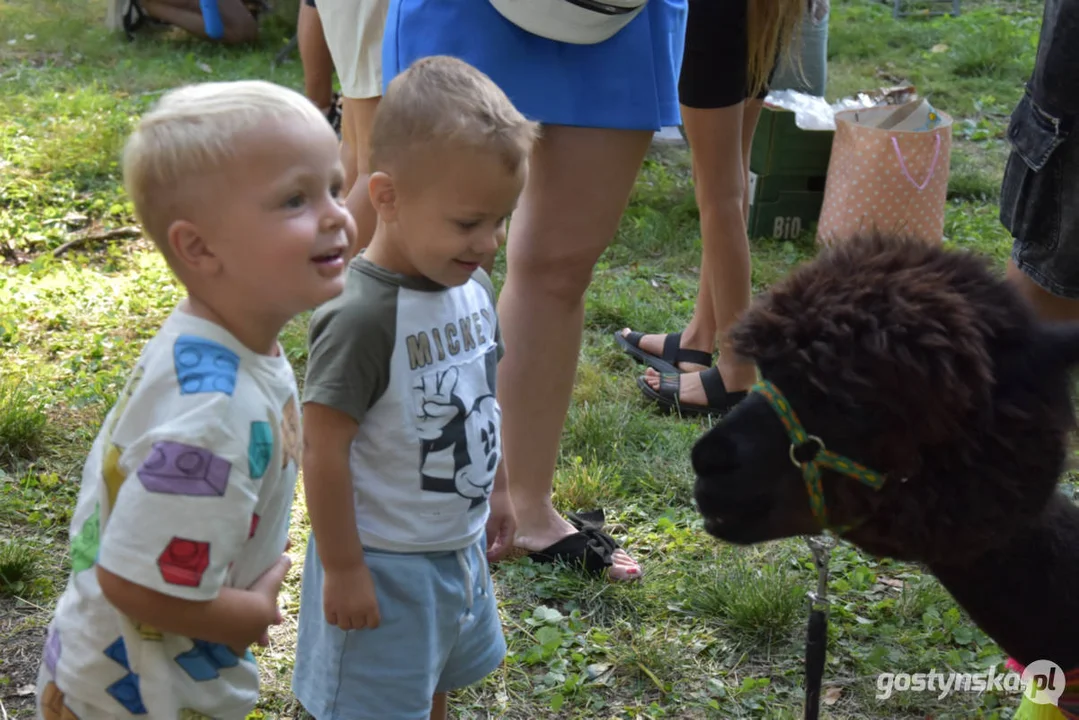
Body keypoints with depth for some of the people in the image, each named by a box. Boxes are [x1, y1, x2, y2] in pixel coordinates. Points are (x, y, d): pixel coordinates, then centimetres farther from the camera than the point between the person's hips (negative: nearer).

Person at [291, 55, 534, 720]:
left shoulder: (473, 286, -3)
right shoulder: (362, 317, -28)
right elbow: (324, 450, -24)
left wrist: (497, 489, 18)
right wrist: (342, 569, -19)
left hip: (460, 547, 8)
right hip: (385, 565, -7)